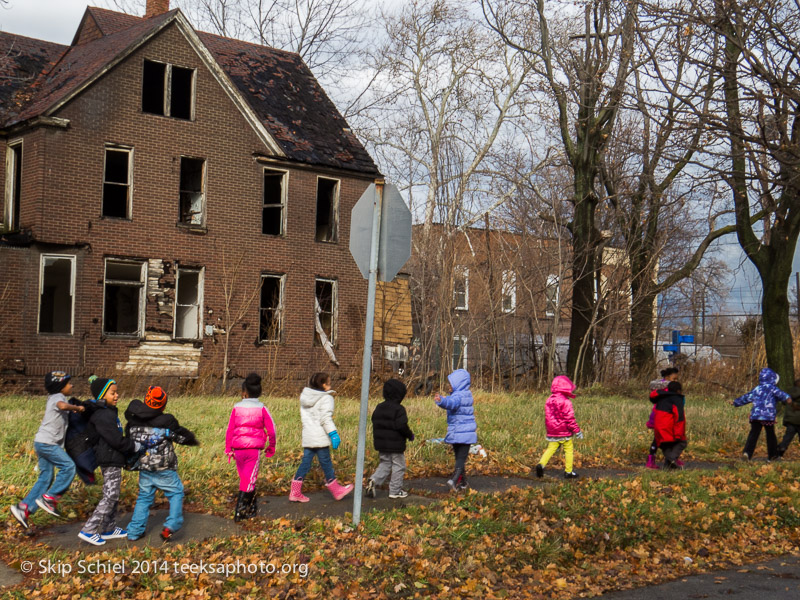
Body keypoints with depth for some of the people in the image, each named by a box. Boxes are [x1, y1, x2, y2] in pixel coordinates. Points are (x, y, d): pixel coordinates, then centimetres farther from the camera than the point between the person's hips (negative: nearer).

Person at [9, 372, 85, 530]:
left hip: (42, 443, 10)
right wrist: (77, 408, -20)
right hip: (47, 443, -10)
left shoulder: (53, 398, 18)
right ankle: (49, 499, -9)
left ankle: (23, 508, 7)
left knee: (46, 477, 9)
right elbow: (62, 406, -36)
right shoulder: (58, 397, -12)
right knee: (68, 467, -13)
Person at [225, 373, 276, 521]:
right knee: (249, 479, 2)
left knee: (244, 478, 17)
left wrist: (228, 449, 11)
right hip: (254, 448, -2)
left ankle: (251, 508, 28)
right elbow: (271, 430, -1)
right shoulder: (262, 409, -3)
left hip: (238, 448, 2)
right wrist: (271, 447, 14)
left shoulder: (237, 408, 0)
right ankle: (239, 510, -6)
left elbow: (230, 430, 2)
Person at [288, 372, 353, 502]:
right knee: (326, 463, 3)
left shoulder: (304, 397, 13)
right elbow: (326, 418, -19)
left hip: (307, 437, 7)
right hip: (320, 437, -7)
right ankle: (337, 491, 17)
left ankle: (295, 493, 5)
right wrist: (333, 433, -19)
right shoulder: (326, 398, -10)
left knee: (305, 463, 8)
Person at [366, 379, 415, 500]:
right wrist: (410, 435, -5)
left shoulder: (379, 408, 7)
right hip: (395, 445, -7)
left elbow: (375, 424, 11)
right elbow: (402, 426, -21)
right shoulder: (399, 409, -15)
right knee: (398, 466, 7)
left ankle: (373, 480, -5)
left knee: (384, 464, 18)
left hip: (381, 444, 7)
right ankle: (395, 491, 11)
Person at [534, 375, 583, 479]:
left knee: (550, 448, 7)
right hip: (565, 433, -5)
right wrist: (577, 431, -6)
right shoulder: (566, 402, -14)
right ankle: (568, 472, 12)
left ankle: (541, 464, -16)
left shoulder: (549, 401, 7)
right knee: (569, 450, 8)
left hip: (552, 433, 5)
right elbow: (570, 419, -14)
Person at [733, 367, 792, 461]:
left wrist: (735, 402, 41)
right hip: (768, 416, -4)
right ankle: (772, 455, 19)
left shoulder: (756, 389, 17)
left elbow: (745, 397, 26)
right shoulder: (772, 388, 2)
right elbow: (780, 394, -20)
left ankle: (747, 452, -20)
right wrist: (787, 398, -36)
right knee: (770, 435, 11)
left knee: (753, 434, -1)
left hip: (755, 415, 4)